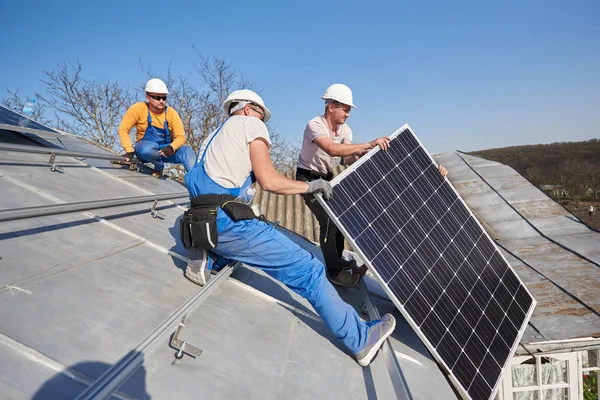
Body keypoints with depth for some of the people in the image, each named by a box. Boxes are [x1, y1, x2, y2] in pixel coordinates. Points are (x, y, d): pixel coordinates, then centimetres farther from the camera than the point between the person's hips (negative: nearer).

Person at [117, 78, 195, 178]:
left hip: (166, 150, 1)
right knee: (150, 148, -37)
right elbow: (123, 129, -7)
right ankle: (159, 167, -8)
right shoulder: (138, 109, -10)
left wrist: (171, 148, -33)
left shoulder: (171, 113, -7)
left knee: (187, 151, -27)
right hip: (146, 147, -1)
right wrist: (129, 151, -19)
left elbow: (181, 137, -11)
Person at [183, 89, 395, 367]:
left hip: (203, 222, 8)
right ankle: (361, 339, 4)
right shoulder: (250, 124, 5)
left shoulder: (216, 135, 28)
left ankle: (209, 261, 13)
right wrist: (310, 186, 7)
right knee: (307, 271, -3)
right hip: (226, 220, -8)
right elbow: (269, 181, -6)